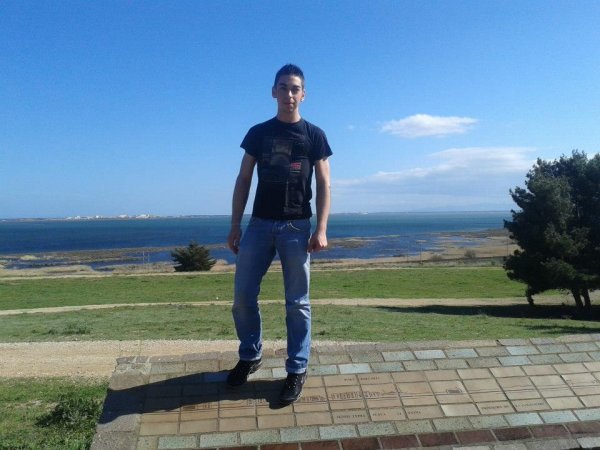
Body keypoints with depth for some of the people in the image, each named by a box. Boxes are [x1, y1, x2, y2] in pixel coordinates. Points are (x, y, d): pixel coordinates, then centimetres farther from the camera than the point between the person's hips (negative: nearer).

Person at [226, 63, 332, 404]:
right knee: (243, 295, 4)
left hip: (297, 226, -2)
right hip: (259, 223, 3)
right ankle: (251, 356, 26)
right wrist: (235, 226, 4)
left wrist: (321, 229, -10)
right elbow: (243, 181, 10)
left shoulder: (314, 135, 5)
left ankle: (297, 370, 15)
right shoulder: (258, 133, 10)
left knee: (297, 302, 2)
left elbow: (323, 185, 1)